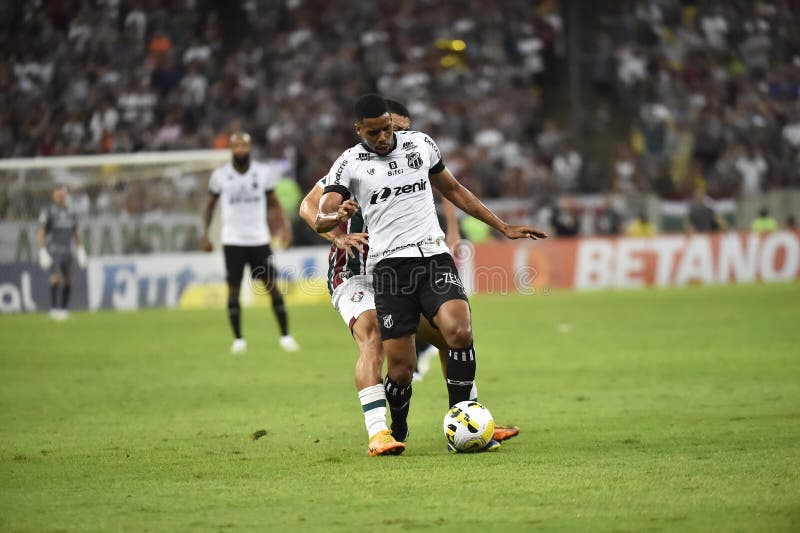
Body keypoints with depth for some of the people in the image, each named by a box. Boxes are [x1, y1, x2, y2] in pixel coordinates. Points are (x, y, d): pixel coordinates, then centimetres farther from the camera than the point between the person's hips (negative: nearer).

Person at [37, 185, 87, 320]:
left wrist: (80, 251, 16)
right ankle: (54, 309, -19)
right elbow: (40, 233, -8)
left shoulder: (71, 213, 12)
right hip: (53, 251, -5)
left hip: (67, 251, 5)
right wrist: (42, 251, -17)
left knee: (67, 281, 5)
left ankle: (64, 309, 13)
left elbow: (75, 234, 21)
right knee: (56, 278, -17)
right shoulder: (48, 212, -4)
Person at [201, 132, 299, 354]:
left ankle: (285, 336, 5)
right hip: (233, 241, -1)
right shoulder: (220, 175, -2)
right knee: (234, 288, -1)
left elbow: (273, 202, 10)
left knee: (272, 286, -1)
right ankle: (238, 339, 8)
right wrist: (205, 233, 4)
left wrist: (284, 225, -5)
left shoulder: (263, 173, 0)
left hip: (259, 239, 1)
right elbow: (210, 204, 10)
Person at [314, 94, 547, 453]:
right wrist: (338, 216, -30)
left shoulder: (420, 144, 14)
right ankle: (397, 432, 22)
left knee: (459, 332, -24)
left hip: (434, 255, 2)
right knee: (400, 367, -7)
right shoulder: (349, 164, 4)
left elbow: (454, 191, 26)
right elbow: (320, 220, -5)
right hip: (390, 264, -2)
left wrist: (504, 228, 26)